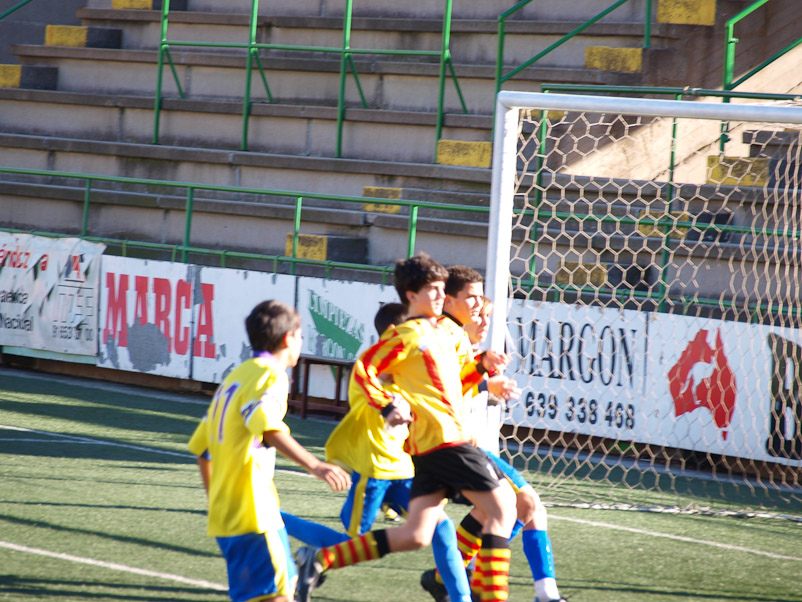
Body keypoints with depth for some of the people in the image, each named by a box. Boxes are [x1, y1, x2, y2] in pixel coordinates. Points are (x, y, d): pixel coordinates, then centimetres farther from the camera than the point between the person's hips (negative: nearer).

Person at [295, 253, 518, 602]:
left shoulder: (441, 334, 22)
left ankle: (319, 560, 2)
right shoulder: (407, 335, -5)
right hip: (443, 439, -9)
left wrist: (482, 365, 17)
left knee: (415, 536, 3)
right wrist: (388, 406, -22)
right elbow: (363, 369, -11)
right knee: (501, 508, -7)